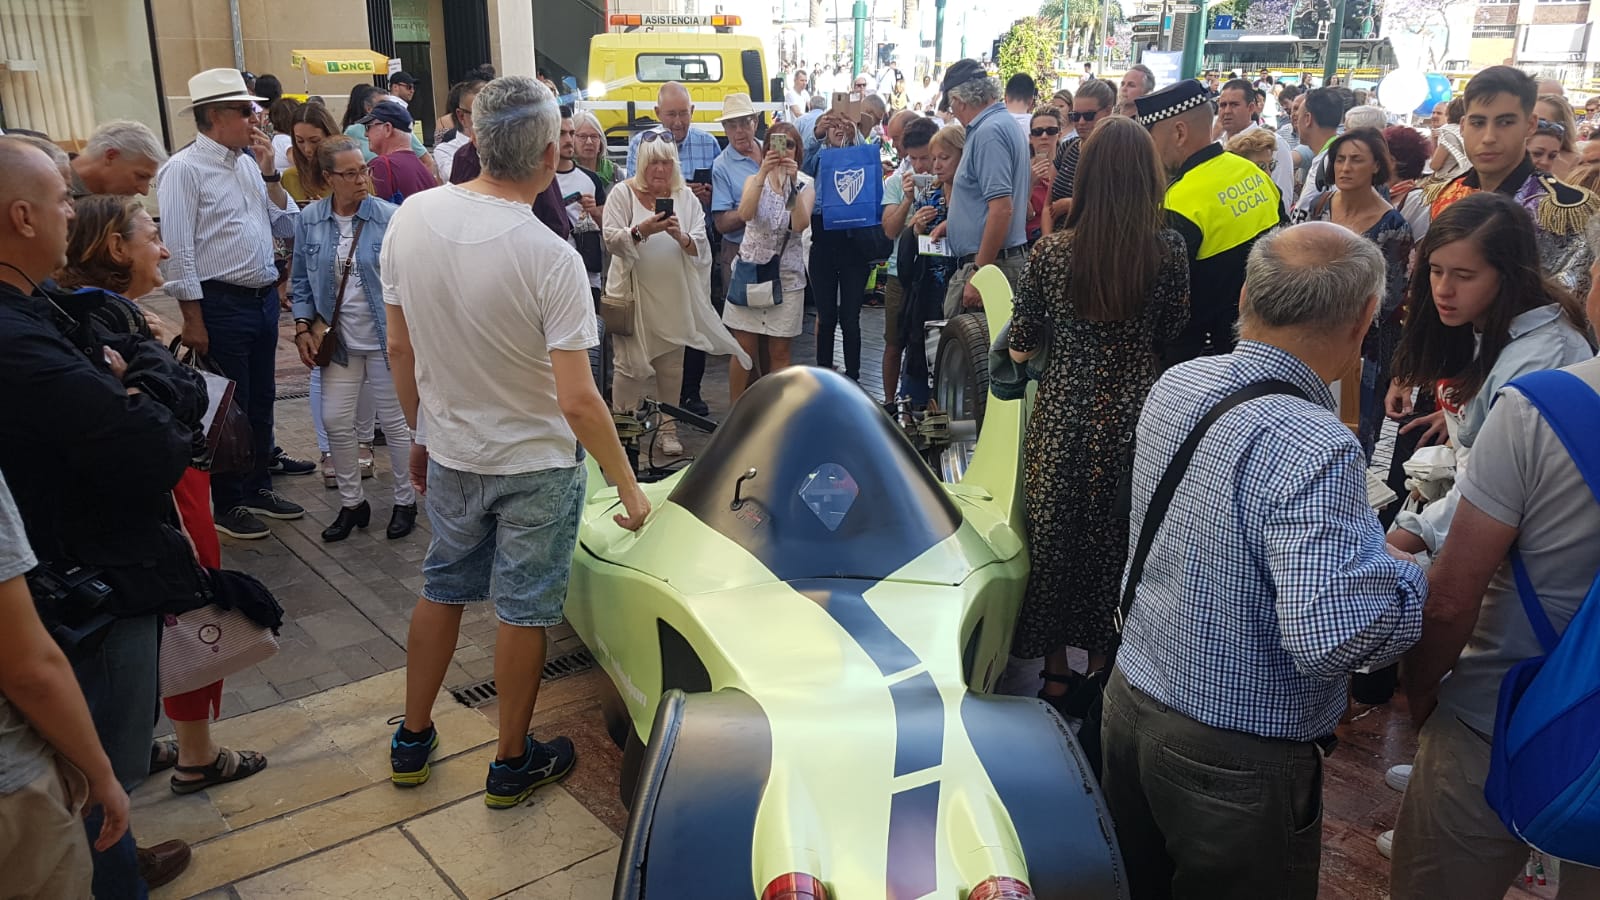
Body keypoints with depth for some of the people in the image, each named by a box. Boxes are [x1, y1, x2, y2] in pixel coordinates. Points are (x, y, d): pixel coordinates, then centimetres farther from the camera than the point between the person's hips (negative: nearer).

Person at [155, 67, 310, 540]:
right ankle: (227, 504, 20)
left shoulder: (249, 162, 10)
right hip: (221, 305, -7)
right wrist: (193, 320, -15)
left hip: (265, 298, 7)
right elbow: (178, 251, -14)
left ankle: (257, 487, 33)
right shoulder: (185, 169, -11)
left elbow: (287, 228, 11)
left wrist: (269, 172, 1)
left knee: (262, 400, 17)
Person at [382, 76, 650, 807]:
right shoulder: (549, 258, -25)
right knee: (522, 610, 11)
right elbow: (578, 399, -26)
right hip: (537, 462, -5)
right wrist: (629, 486, -14)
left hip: (450, 452, 5)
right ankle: (512, 764, 28)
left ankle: (412, 741, 37)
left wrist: (422, 434, 14)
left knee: (443, 590, 22)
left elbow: (399, 349, 0)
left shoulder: (411, 218, -10)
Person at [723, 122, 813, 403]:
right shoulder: (755, 180, 4)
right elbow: (745, 214, -18)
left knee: (778, 352, 4)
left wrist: (793, 182, -25)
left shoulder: (805, 184, 2)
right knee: (744, 349, 1)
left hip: (787, 276, 0)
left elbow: (801, 224, -18)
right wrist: (763, 174, -25)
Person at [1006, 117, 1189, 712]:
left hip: (1061, 417, -1)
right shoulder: (1169, 250, -10)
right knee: (1117, 541, 17)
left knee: (1053, 537, 15)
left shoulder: (1052, 252, -12)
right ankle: (1101, 671, 31)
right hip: (1134, 416, 1)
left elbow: (1020, 348, -3)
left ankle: (1056, 674, 28)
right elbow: (1172, 334, 3)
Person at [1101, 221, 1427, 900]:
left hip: (1129, 701, 7)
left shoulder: (1175, 384, -3)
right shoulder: (1312, 447, -29)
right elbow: (1335, 638, -35)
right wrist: (1405, 573, -14)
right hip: (1236, 763, -7)